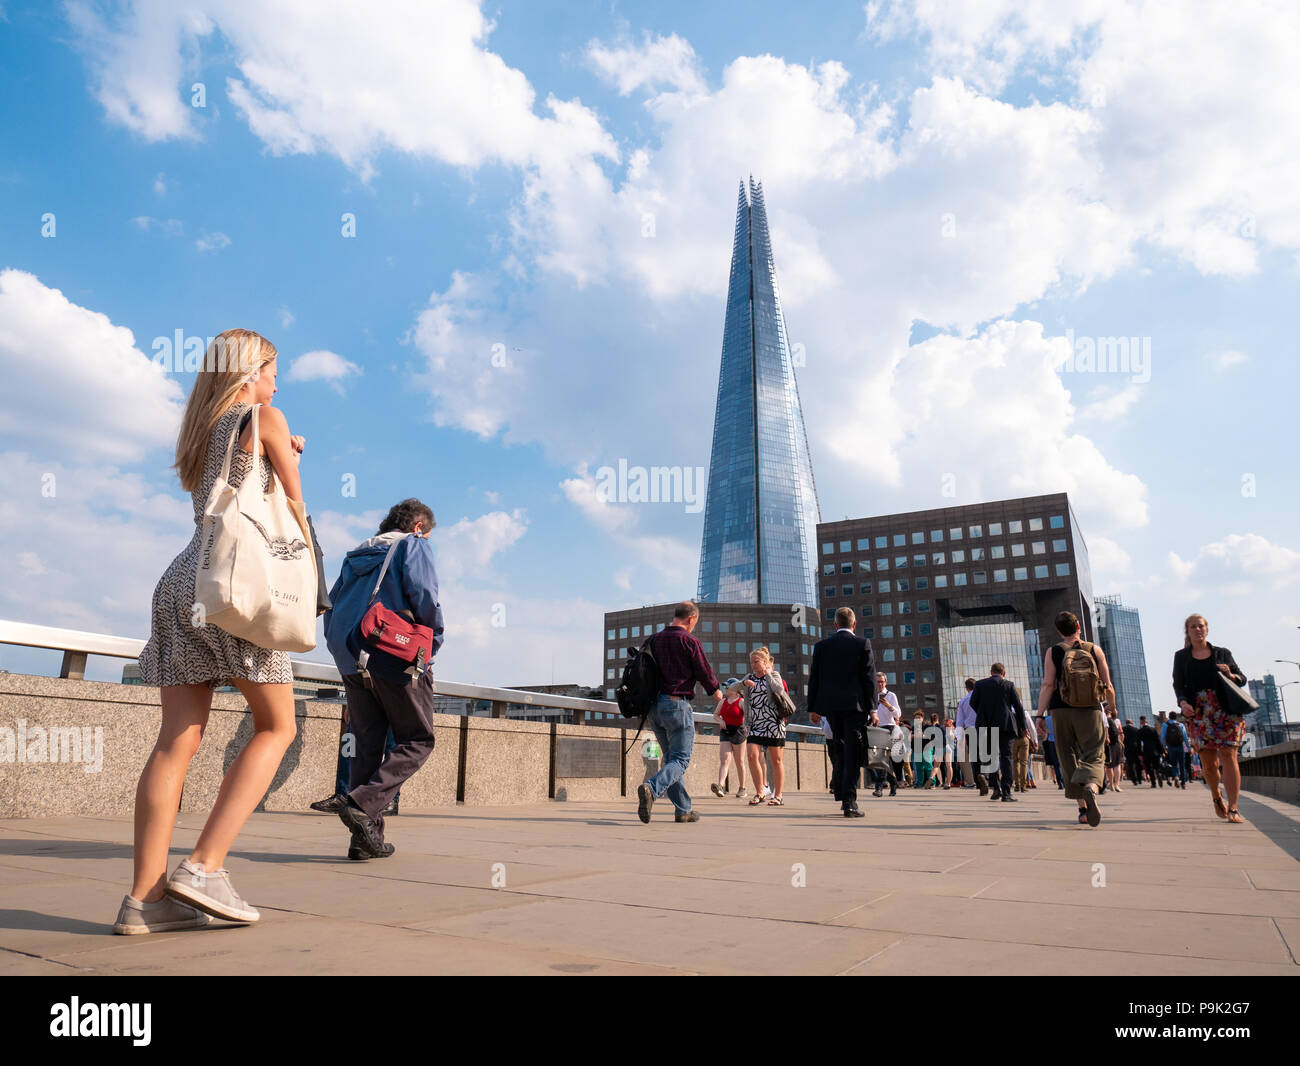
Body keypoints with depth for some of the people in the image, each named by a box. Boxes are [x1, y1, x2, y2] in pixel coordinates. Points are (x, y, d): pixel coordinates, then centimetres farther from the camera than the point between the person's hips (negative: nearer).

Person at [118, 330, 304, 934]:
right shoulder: (265, 418, 4)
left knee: (177, 742, 1)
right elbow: (293, 506, 6)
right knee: (277, 727, 2)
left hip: (181, 580, 7)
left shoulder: (200, 429, 25)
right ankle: (204, 866, -8)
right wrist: (286, 462, 25)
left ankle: (145, 898, -1)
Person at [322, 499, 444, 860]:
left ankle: (366, 839, 5)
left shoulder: (356, 554, 24)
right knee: (417, 741, 2)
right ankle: (363, 804, -17)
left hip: (351, 664, 7)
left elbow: (331, 608, 20)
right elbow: (423, 595, -13)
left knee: (367, 746, 9)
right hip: (396, 661, -6)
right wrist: (432, 643, -2)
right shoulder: (414, 545, 4)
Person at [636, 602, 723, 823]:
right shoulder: (690, 641, -8)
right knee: (680, 760, -4)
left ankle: (683, 810, 17)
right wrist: (716, 691, 15)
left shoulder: (654, 640, 10)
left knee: (671, 758, 16)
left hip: (654, 705, 7)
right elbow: (705, 672, -6)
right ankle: (651, 789, -28)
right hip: (677, 705, -7)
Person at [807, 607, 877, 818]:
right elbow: (869, 678, -3)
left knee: (845, 748, 20)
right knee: (853, 753, -2)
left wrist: (812, 708, 10)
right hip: (854, 705, -3)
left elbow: (814, 678, 7)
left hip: (830, 705, 4)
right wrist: (872, 708, -1)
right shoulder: (863, 644, 0)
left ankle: (843, 795, 18)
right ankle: (849, 801, -8)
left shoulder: (821, 645, 7)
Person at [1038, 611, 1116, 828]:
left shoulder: (1053, 652, 2)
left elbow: (1048, 685, -7)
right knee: (1092, 756, -1)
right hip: (1090, 712, 0)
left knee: (1069, 759, 11)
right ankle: (1091, 788, -33)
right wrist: (1112, 707, 22)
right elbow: (1108, 686, 6)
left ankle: (1083, 809, 10)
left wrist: (1039, 715, -6)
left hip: (1062, 712, 0)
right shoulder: (1095, 650, 5)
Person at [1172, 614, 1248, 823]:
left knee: (1228, 756, -10)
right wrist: (1182, 702, -12)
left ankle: (1233, 808, -9)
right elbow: (1178, 684, 7)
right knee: (1208, 760, 2)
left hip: (1225, 710, -1)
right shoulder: (1181, 656, 11)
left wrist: (1231, 675, -10)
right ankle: (1216, 796, 28)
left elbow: (1242, 679, 13)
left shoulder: (1223, 653, 11)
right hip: (1197, 712, 1)